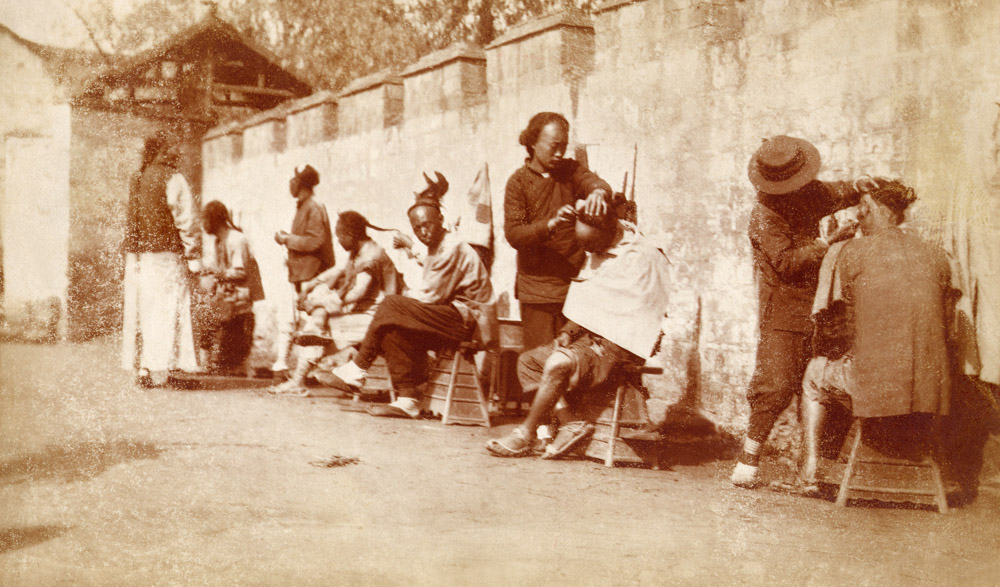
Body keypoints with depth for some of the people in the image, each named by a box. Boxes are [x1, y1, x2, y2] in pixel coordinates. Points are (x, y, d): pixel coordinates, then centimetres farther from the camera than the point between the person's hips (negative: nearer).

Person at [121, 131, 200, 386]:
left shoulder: (138, 179, 12)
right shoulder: (173, 180, -8)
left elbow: (132, 219, 14)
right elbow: (186, 220, -10)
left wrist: (134, 249, 16)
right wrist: (193, 256, -7)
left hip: (136, 253, 7)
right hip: (165, 253, -7)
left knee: (140, 308, 10)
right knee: (166, 309, -4)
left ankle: (139, 366, 12)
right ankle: (155, 367, -8)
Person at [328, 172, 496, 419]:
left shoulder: (452, 250, -14)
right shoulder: (437, 249, 18)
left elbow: (431, 297, -16)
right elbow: (433, 297, 12)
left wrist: (404, 297, -1)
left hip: (469, 320, -10)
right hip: (455, 318, 10)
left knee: (392, 307, -18)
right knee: (395, 330, -9)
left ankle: (359, 368, -6)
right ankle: (408, 399, -11)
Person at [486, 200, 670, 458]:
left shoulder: (640, 257, -15)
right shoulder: (597, 253, 13)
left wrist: (575, 331, -14)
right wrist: (568, 331, 0)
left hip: (619, 345, -9)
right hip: (591, 336, 9)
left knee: (559, 363, -31)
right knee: (527, 361, -3)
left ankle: (526, 435, -16)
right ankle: (571, 422, -15)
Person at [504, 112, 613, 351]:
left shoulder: (570, 170, 10)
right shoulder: (519, 181, 2)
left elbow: (593, 181, -11)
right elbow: (513, 234, -8)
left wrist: (598, 191, -36)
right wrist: (550, 225, -25)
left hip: (573, 284, 3)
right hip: (537, 288, -2)